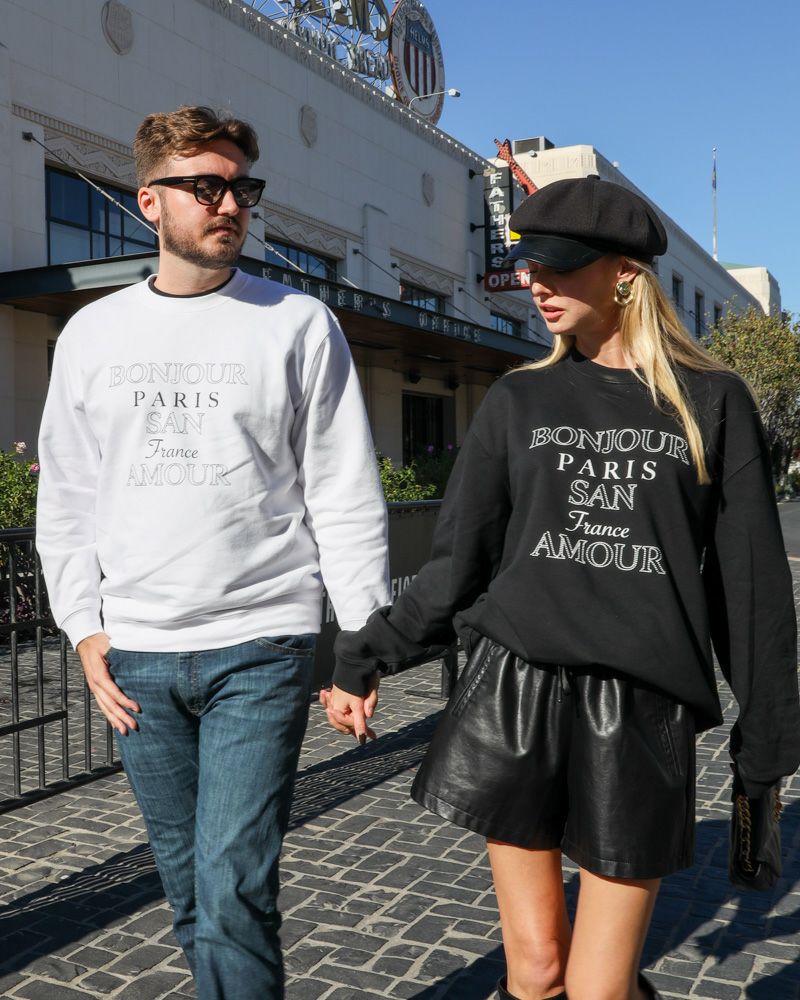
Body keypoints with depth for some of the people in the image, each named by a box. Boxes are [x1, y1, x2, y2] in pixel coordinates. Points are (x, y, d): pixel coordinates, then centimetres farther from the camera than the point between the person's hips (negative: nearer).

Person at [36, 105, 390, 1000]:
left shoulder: (298, 324, 0)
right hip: (137, 656, 4)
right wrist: (85, 629, 3)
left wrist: (364, 639, -5)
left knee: (234, 886, -5)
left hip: (262, 647, -3)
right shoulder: (92, 334, 8)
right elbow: (67, 500, 12)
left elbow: (345, 495, -1)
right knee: (186, 885, 14)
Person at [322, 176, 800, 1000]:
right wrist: (367, 658, -1)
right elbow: (456, 561, 7)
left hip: (642, 709, -1)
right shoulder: (518, 402, 8)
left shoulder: (711, 403, 4)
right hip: (517, 691, 2)